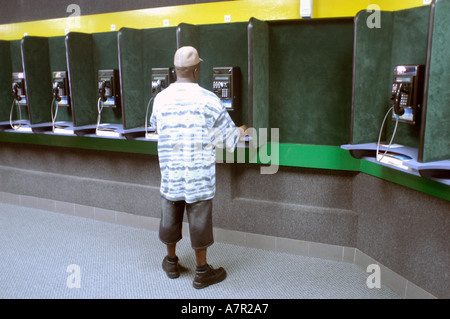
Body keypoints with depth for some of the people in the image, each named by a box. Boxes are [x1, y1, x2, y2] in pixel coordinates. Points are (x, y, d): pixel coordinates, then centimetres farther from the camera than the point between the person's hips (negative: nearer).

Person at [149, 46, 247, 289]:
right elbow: (227, 139, -7)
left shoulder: (160, 99, -3)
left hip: (170, 173, 4)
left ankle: (171, 262, 38)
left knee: (170, 218, 19)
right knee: (199, 221, 9)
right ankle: (202, 272, 23)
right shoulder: (209, 100, -13)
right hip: (199, 176, -3)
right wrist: (240, 131, 15)